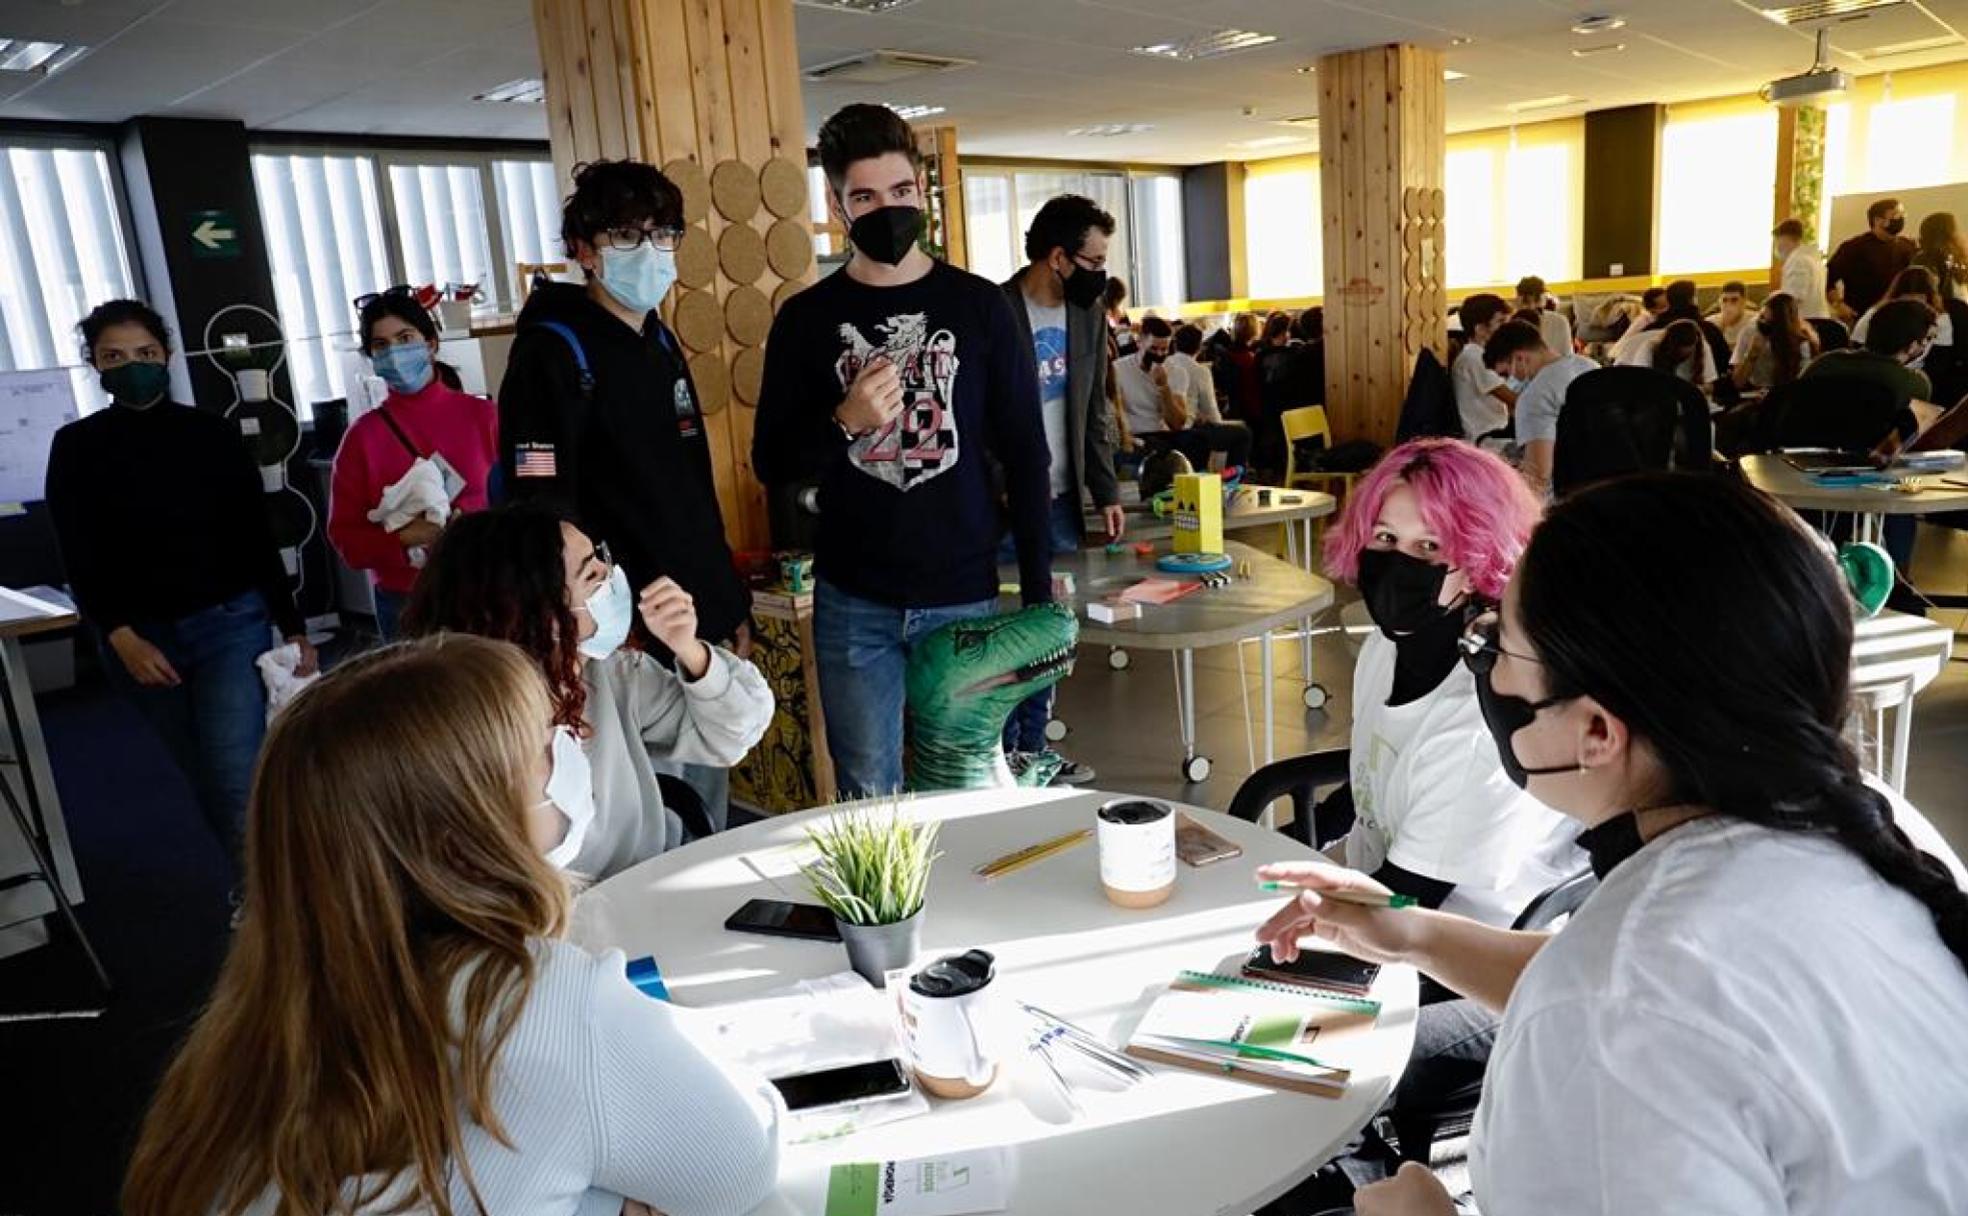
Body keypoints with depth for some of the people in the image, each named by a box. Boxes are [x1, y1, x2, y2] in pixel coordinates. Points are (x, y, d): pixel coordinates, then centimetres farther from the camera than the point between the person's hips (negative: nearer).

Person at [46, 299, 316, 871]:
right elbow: (80, 561, -2)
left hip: (231, 624, -2)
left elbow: (257, 538, 1)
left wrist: (294, 628, -1)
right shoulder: (75, 447, 1)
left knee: (239, 784, -13)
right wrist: (121, 637, -15)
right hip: (140, 637, 2)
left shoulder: (212, 433, 0)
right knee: (210, 783, 13)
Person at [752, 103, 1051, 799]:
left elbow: (1025, 455, 4)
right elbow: (771, 463, 3)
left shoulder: (978, 305, 2)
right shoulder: (807, 318, 2)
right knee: (870, 800, 9)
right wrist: (845, 422, -17)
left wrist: (1038, 591, -1)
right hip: (853, 603, 0)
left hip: (967, 596, 0)